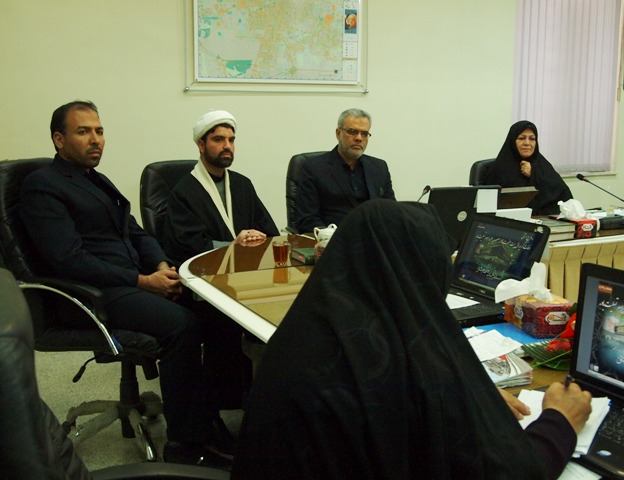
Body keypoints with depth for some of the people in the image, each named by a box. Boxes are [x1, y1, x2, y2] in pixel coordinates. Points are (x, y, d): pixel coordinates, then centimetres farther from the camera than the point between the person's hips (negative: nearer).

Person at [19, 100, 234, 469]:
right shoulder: (42, 186, -5)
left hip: (132, 282, 8)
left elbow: (137, 234, 20)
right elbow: (69, 260, -16)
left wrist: (162, 266, -2)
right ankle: (184, 443, -13)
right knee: (182, 324, -28)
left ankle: (209, 420, -4)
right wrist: (142, 281, -18)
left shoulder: (98, 181, 22)